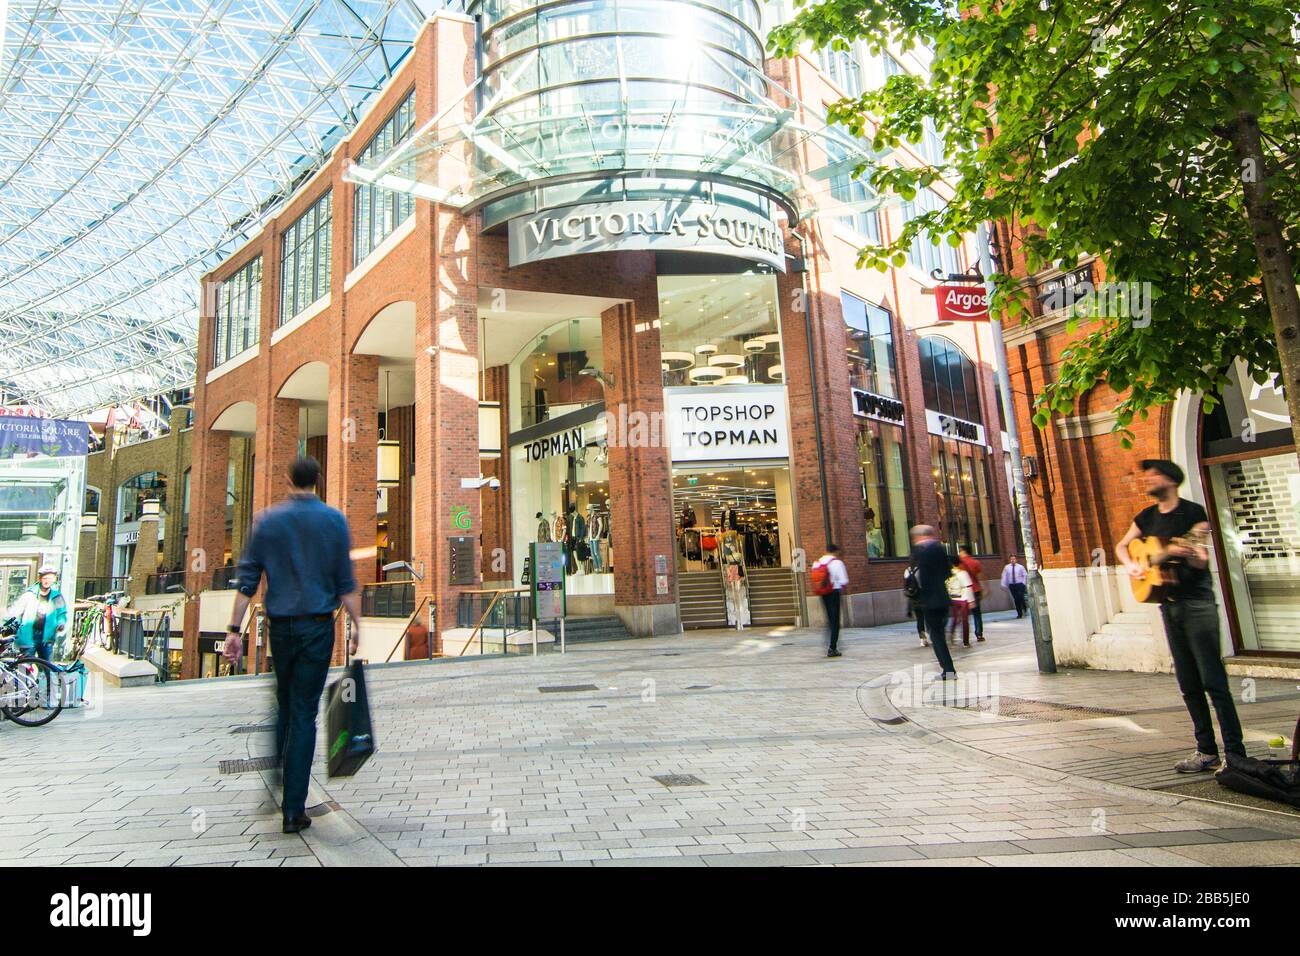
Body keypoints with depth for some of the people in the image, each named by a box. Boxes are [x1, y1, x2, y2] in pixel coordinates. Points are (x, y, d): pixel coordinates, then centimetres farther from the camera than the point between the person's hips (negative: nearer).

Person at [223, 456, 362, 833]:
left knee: (282, 705, 22)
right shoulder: (334, 520, -3)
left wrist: (234, 629, 3)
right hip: (317, 626, -2)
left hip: (279, 625, 2)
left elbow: (248, 580, -1)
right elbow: (346, 582, -4)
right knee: (305, 713, 2)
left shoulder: (266, 520, 1)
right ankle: (293, 809, 6)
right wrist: (357, 626, 1)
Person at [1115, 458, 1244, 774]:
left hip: (1197, 603, -6)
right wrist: (1130, 564, 3)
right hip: (1168, 604, 6)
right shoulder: (1146, 517, 11)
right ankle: (1207, 751, 17)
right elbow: (1121, 546, 22)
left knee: (1213, 680, -7)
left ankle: (1235, 753, -1)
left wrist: (1186, 552, -33)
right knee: (1188, 685, 9)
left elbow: (1202, 562, -12)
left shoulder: (1193, 512, -7)